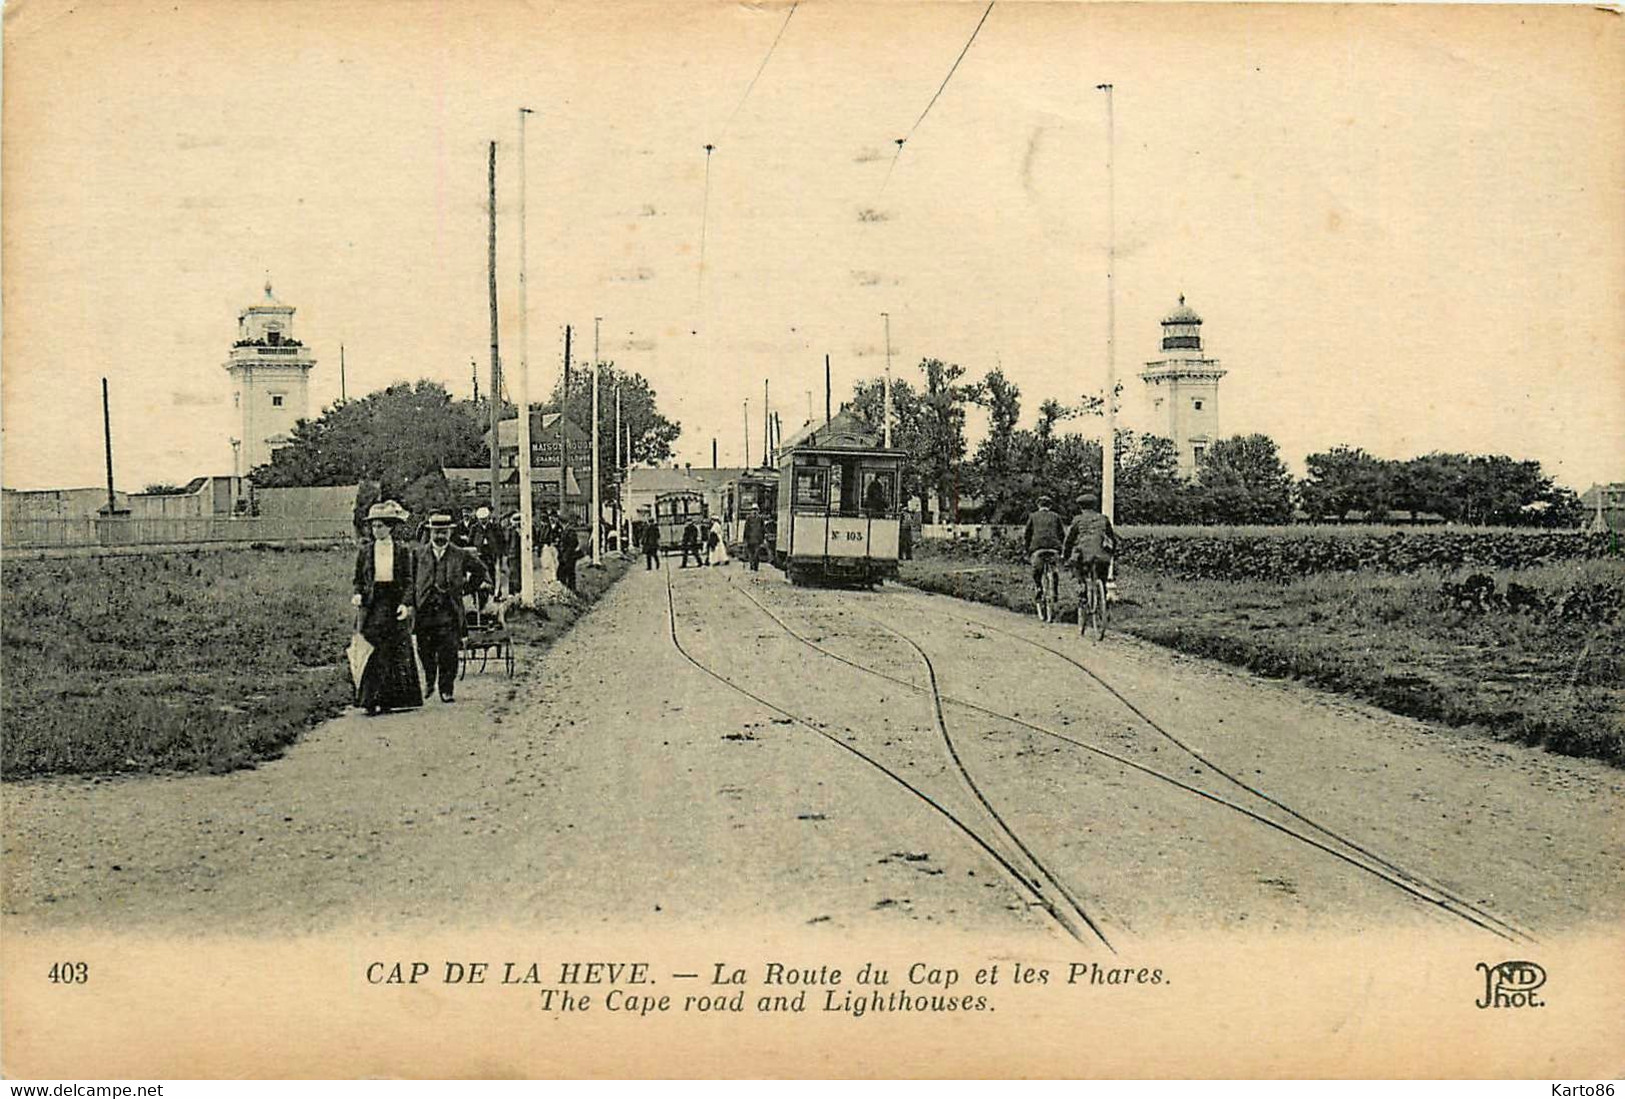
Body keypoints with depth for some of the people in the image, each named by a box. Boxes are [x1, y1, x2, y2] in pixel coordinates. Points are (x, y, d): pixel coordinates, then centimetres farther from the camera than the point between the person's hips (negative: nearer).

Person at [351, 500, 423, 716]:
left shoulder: (402, 550, 3)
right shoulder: (365, 551, 7)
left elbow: (408, 582, 2)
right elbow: (359, 580, 11)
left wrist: (405, 603, -13)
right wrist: (358, 595, -9)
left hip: (395, 605, 0)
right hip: (372, 605, 0)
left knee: (397, 653, 1)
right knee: (373, 652, -7)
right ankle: (372, 700, -6)